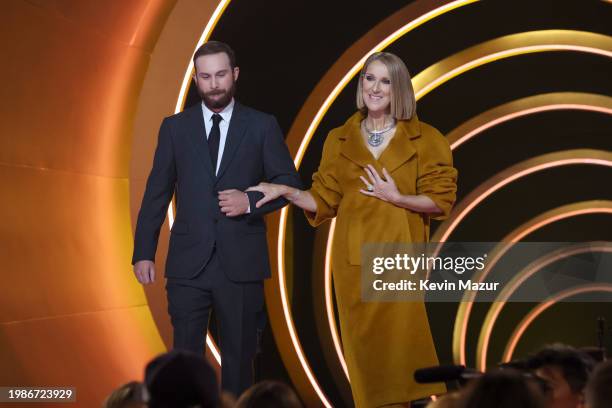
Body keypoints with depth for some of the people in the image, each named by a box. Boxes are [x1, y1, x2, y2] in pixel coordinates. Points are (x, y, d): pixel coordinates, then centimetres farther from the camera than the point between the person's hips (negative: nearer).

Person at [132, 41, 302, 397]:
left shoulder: (262, 126, 4)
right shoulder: (175, 127, 7)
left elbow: (289, 182, 6)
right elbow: (157, 192, 8)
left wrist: (251, 201, -13)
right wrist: (144, 252, 2)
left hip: (241, 262, 0)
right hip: (188, 263, 1)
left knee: (239, 358, 7)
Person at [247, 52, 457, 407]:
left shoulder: (425, 140, 2)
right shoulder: (340, 141, 9)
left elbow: (441, 201, -1)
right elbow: (324, 201, 9)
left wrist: (396, 197, -13)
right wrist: (285, 191, -6)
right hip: (354, 259, 3)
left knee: (397, 346, -9)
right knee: (363, 350, 3)